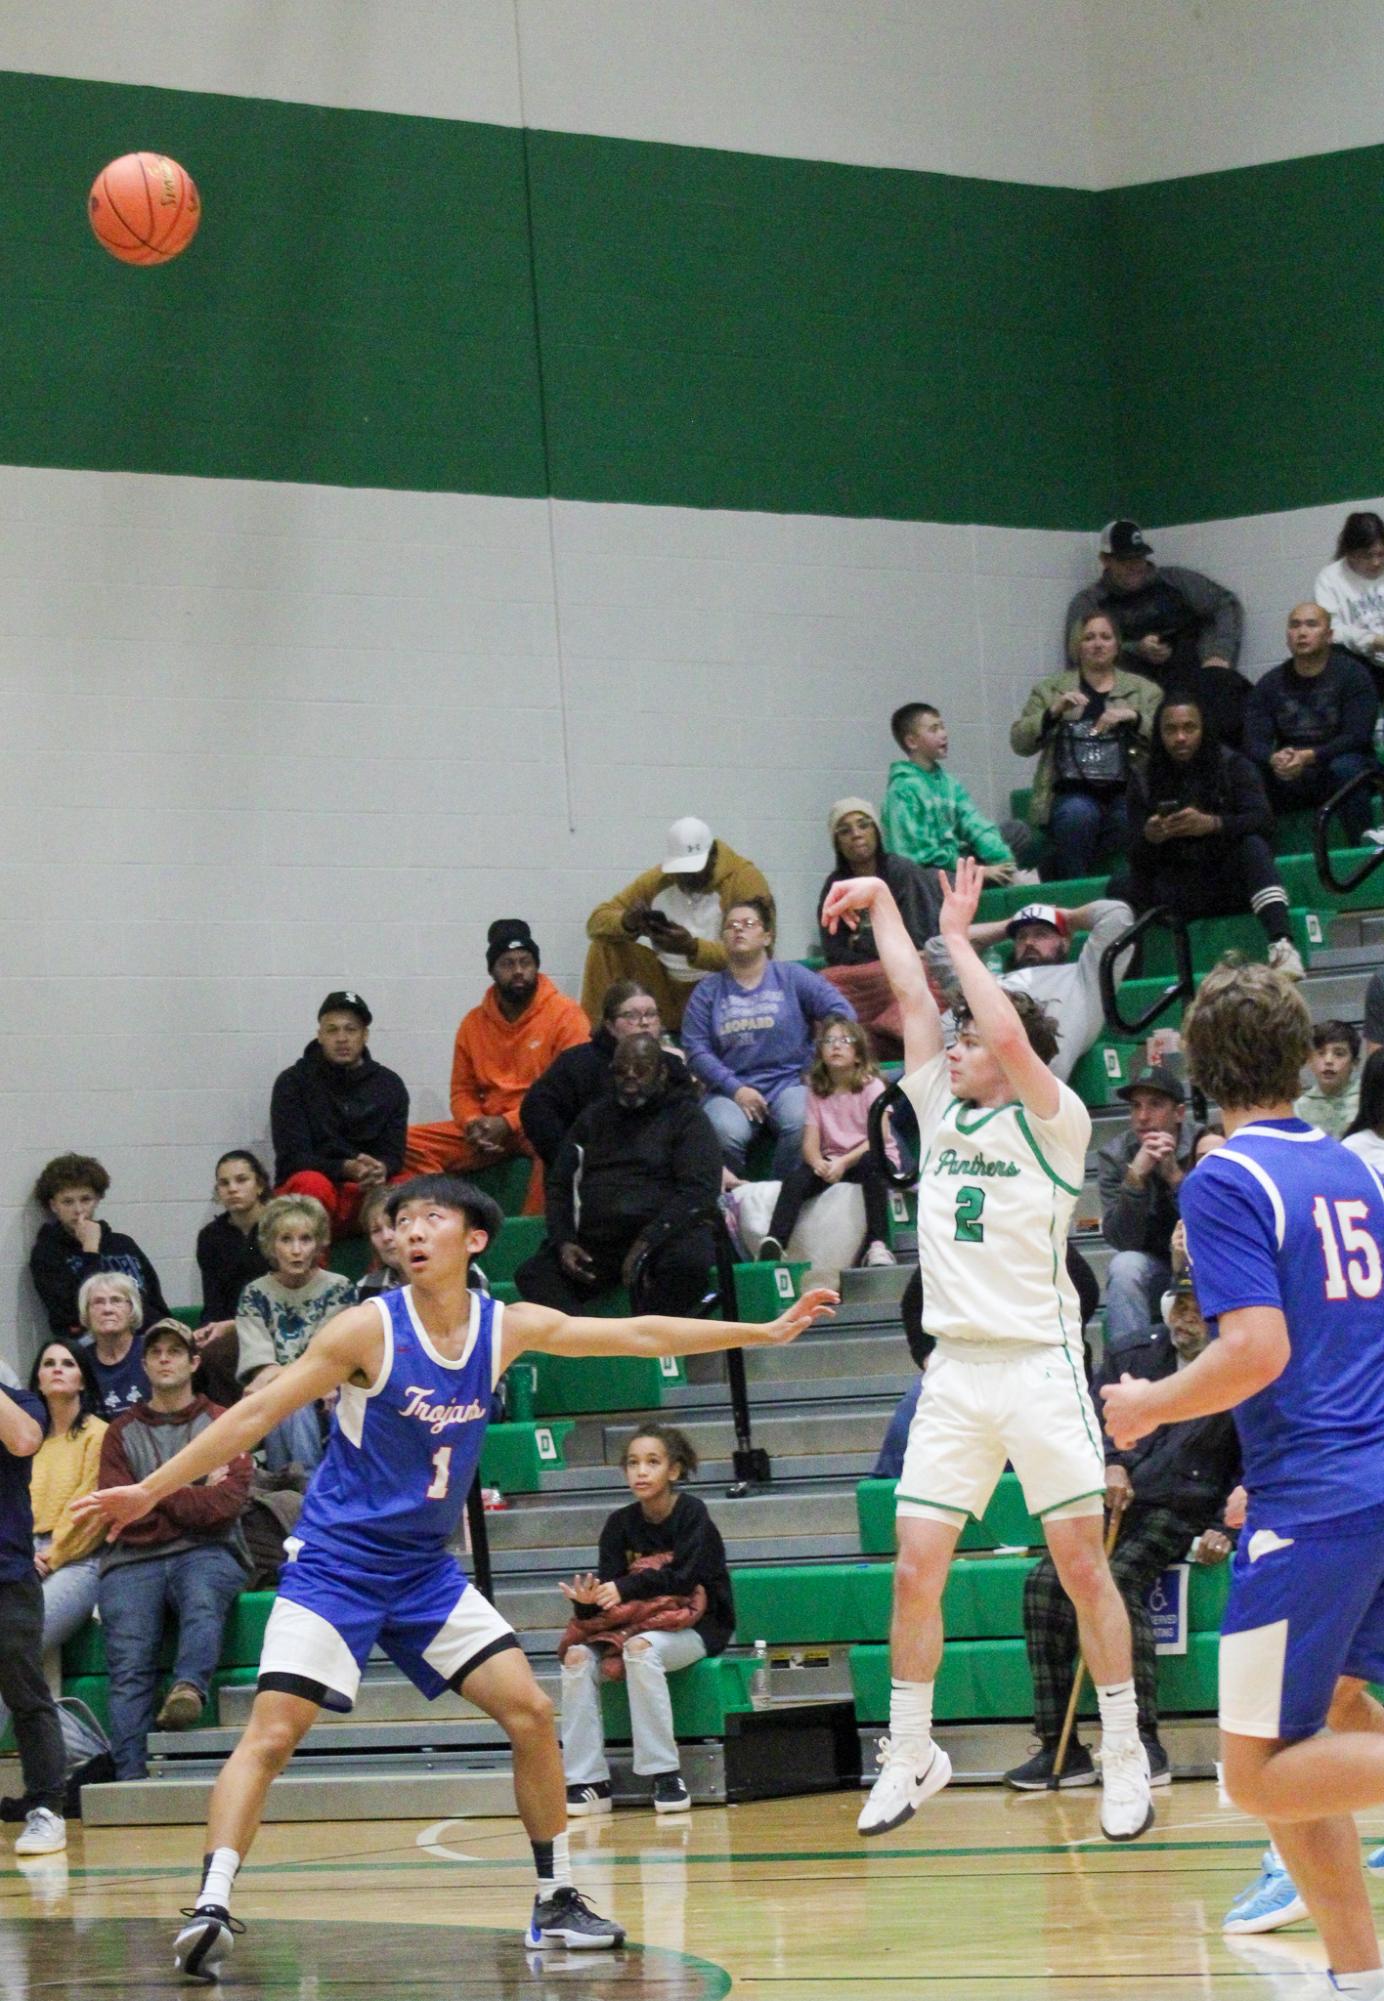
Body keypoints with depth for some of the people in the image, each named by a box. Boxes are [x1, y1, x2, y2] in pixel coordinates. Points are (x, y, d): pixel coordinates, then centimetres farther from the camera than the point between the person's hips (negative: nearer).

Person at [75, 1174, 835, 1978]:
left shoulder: (507, 1328, 0)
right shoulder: (370, 1329, -14)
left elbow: (638, 1335, 8)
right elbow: (259, 1412, -12)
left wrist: (763, 1332, 10)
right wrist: (151, 1489, -16)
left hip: (427, 1570, 5)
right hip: (336, 1563, -5)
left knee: (531, 1711, -1)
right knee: (271, 1734, -18)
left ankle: (558, 1902, 11)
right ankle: (211, 1910, -18)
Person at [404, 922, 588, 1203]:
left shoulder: (565, 1014, -4)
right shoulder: (474, 1022, 11)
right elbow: (462, 1091, 16)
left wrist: (508, 1123, -16)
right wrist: (473, 1124, -8)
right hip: (486, 1129, 5)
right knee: (411, 1143, -13)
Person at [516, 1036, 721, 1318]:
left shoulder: (686, 1117, 8)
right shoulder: (594, 1117, 22)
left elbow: (699, 1191, -5)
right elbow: (559, 1185, 20)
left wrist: (648, 1241, -18)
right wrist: (563, 1241, 0)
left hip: (665, 1235, -4)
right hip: (594, 1244, 4)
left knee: (690, 1261, -37)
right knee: (533, 1275, -23)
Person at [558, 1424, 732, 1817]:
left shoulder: (691, 1513, -7)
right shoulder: (621, 1524, 4)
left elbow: (684, 1577, -19)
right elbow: (609, 1585, -5)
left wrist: (625, 1589, -28)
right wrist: (588, 1601, -28)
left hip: (696, 1626, -5)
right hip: (633, 1622, 5)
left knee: (640, 1648, -35)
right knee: (577, 1657, -21)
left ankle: (666, 1776, -32)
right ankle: (587, 1782, -20)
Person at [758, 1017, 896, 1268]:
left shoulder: (871, 1086, -2)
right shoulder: (817, 1091, 10)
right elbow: (810, 1142, 1)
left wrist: (844, 1163, -26)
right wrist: (818, 1162, -23)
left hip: (863, 1159, -3)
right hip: (831, 1162, 3)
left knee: (873, 1163, -38)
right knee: (796, 1179, -26)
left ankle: (878, 1245, -46)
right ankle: (773, 1243, -41)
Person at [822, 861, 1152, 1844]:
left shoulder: (1053, 1123, -2)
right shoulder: (943, 1113, 15)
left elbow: (1010, 1036, -18)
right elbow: (916, 1000, 16)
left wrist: (959, 935, -9)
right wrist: (883, 903, 20)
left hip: (1040, 1366, -5)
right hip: (955, 1370, 5)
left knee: (1084, 1566, -3)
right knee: (915, 1571, 0)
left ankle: (1126, 1758, 5)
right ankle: (910, 1756, 10)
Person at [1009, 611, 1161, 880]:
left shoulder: (1144, 690, 18)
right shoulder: (1049, 690, 18)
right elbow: (1020, 743, 8)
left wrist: (1134, 717, -11)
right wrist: (1054, 712, -8)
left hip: (1126, 794, 0)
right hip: (1073, 794, 0)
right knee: (1078, 813, -34)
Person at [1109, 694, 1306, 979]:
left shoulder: (1232, 766, -1)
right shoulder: (1144, 781, 4)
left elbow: (1262, 821, -17)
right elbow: (1135, 859, -1)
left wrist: (1212, 824, -36)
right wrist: (1149, 837, -26)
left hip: (1230, 885, -2)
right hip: (1176, 893, 2)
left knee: (1252, 845, -32)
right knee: (1121, 885, -23)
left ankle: (1282, 944, -48)